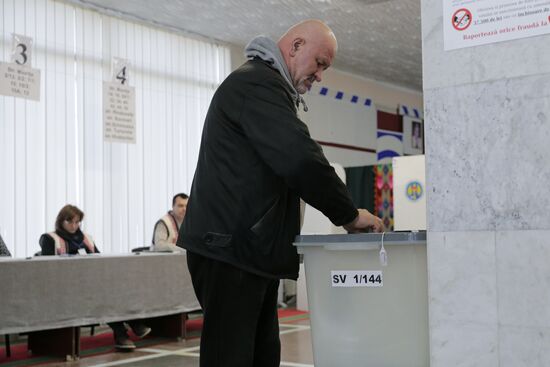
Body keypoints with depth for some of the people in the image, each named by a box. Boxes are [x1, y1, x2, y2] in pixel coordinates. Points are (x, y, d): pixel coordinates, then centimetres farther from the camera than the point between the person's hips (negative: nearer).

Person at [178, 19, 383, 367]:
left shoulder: (265, 86, 24)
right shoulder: (256, 82, -11)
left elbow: (285, 163, 23)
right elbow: (300, 158, -21)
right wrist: (348, 213, -11)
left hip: (250, 247, 11)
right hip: (230, 248, -11)